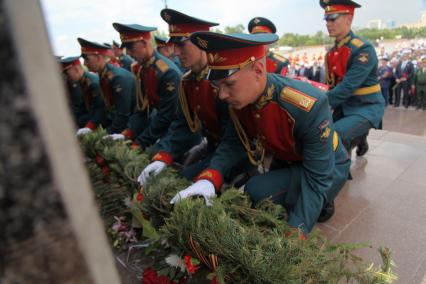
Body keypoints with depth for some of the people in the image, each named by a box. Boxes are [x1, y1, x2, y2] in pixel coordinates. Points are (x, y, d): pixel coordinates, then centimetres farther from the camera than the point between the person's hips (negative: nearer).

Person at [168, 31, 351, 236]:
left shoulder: (310, 106, -35)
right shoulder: (239, 99, -17)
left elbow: (318, 178, -30)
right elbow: (231, 144, -9)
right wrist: (208, 179, -28)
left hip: (328, 168, -6)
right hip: (286, 163, 6)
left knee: (258, 191, -27)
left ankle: (322, 203, -2)